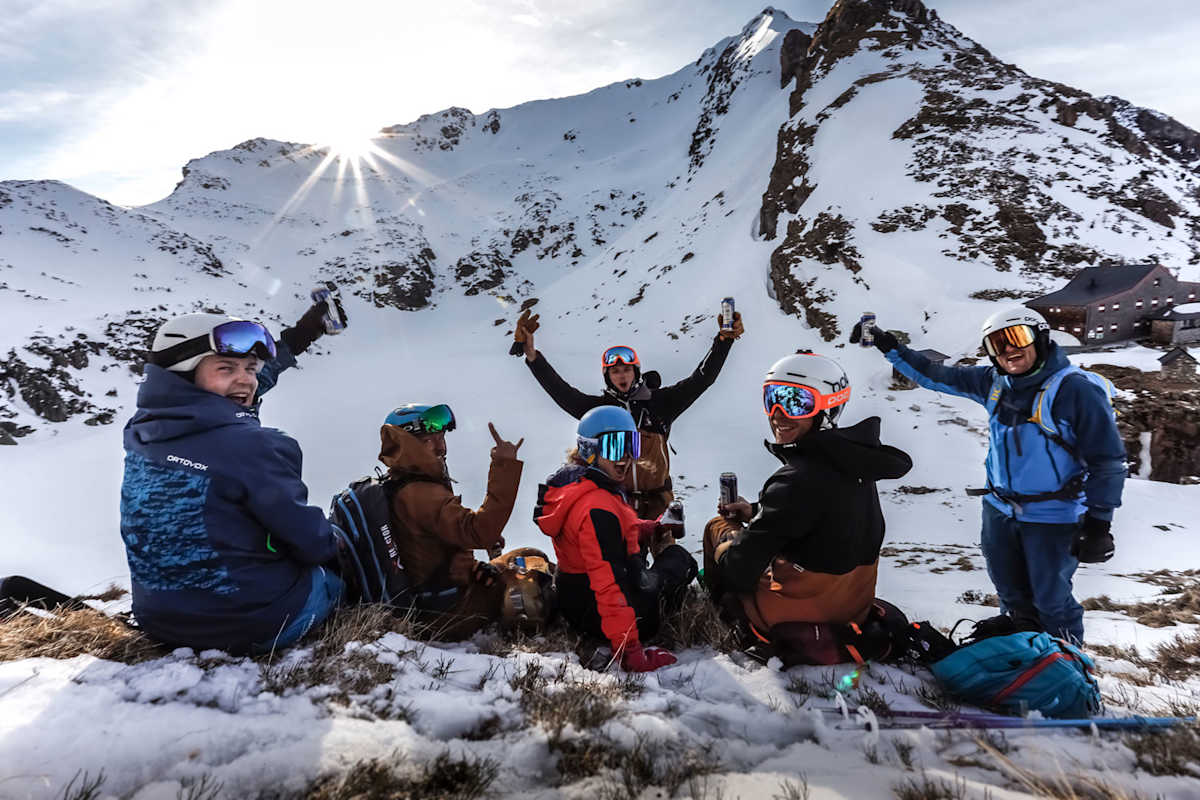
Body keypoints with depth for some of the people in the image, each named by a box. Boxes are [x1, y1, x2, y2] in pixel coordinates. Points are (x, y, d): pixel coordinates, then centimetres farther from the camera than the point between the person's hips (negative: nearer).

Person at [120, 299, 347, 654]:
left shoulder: (142, 431, -4)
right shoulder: (256, 447, -26)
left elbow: (223, 400, 12)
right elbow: (309, 540, -17)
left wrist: (296, 337, 19)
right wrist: (333, 547, 8)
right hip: (252, 628, -6)